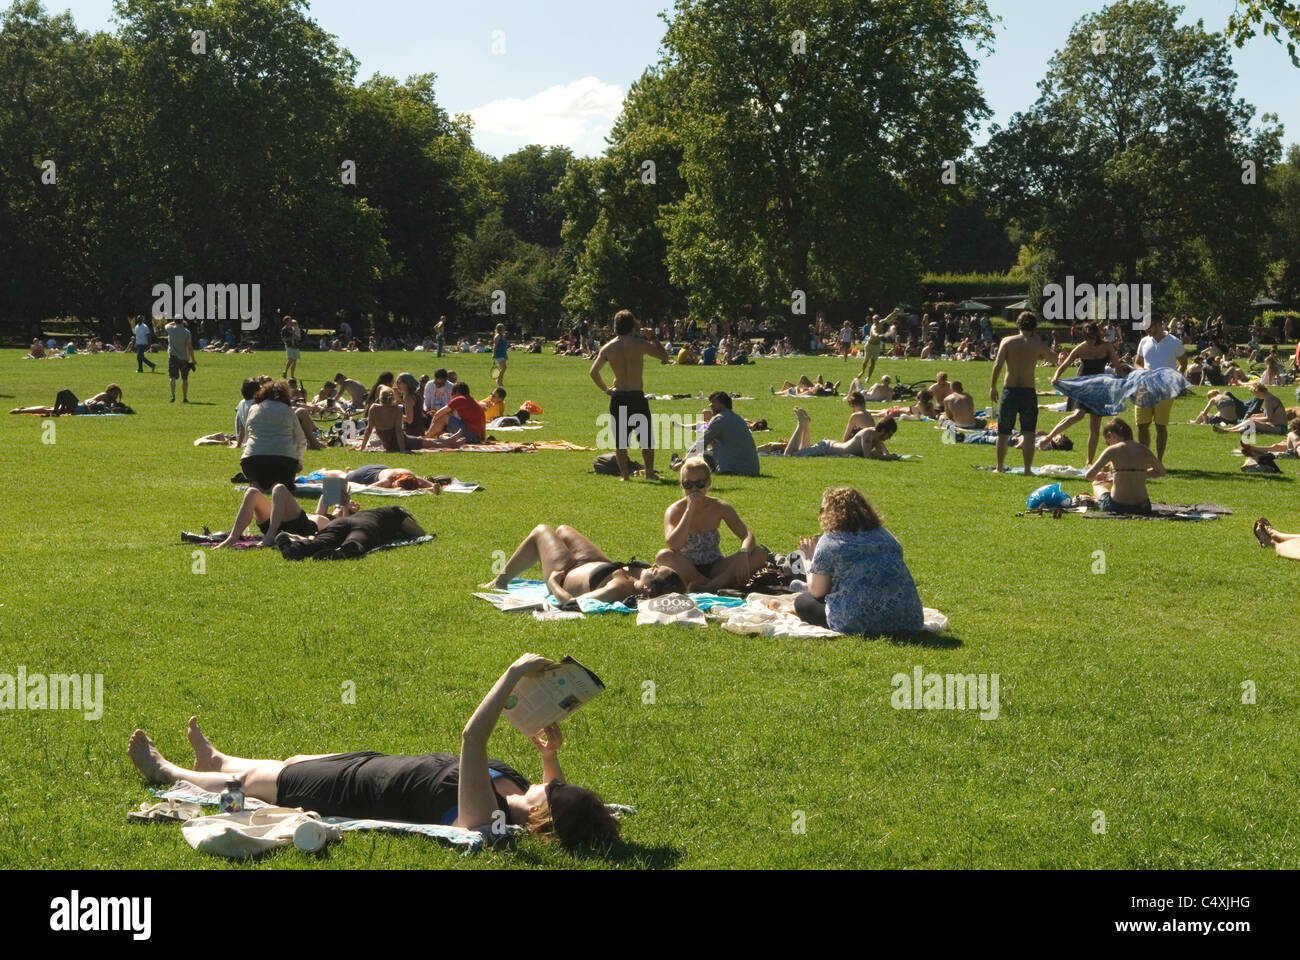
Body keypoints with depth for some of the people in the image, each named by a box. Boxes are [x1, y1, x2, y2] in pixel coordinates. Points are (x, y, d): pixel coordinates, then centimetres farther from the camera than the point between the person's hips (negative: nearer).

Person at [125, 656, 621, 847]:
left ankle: (167, 772, 47)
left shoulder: (483, 815, -43)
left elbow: (472, 736, -53)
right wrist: (552, 755, -18)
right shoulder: (521, 794, -23)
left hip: (350, 790, -7)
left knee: (257, 779, 19)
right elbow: (561, 795, 1)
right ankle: (215, 760, 63)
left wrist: (516, 673, -53)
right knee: (288, 763, 32)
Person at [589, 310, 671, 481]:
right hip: (637, 396, -2)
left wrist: (605, 389, 10)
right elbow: (664, 355, 2)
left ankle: (624, 474, 8)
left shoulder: (608, 348, 2)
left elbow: (593, 371, -1)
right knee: (646, 437, 10)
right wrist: (653, 338, 13)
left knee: (620, 439, 9)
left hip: (618, 397, 2)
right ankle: (650, 472, 12)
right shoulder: (639, 344, -6)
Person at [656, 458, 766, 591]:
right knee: (663, 556, -34)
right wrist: (689, 510, -27)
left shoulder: (719, 507, -4)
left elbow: (747, 536, -11)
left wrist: (743, 553, -34)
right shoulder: (675, 511, -11)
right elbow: (674, 545, -28)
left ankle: (711, 585, -32)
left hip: (715, 568, 2)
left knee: (760, 553, -19)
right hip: (687, 569, -2)